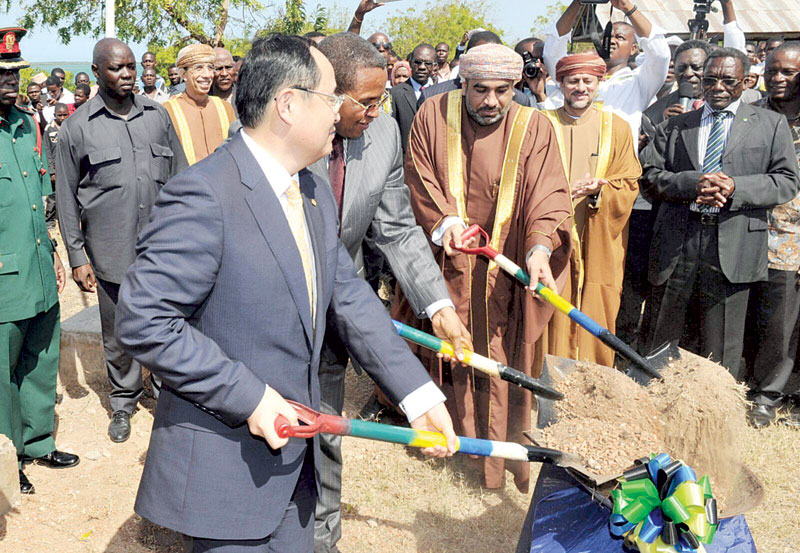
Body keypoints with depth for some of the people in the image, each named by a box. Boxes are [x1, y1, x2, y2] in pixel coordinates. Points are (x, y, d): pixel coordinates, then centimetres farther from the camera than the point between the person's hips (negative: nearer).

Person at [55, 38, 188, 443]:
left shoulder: (157, 115, 5)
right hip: (111, 252, -1)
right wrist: (77, 257, 0)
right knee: (118, 336, 11)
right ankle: (123, 402, 30)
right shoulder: (77, 128, -2)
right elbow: (66, 198, 2)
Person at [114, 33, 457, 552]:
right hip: (225, 465, -8)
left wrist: (420, 394, 0)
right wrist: (248, 397, -24)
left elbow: (349, 298, 6)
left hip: (297, 452, 8)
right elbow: (144, 320, -23)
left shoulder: (316, 194, 6)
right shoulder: (204, 195, -22)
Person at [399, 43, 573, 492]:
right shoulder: (434, 114, 0)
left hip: (505, 268, -1)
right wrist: (444, 220, -17)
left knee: (502, 365, 2)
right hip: (446, 261, 1)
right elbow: (420, 177, 1)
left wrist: (540, 246, -30)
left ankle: (503, 457, 16)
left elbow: (549, 194, -12)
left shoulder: (534, 128, -3)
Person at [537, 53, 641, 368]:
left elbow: (629, 186, 6)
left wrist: (599, 190, -15)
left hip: (599, 245, 1)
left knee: (597, 321, 3)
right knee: (553, 327, -2)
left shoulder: (617, 129, 9)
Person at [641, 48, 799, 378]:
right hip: (676, 243, 2)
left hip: (732, 247, -1)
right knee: (662, 340, 11)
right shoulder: (674, 126, 14)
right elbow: (649, 175, 5)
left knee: (720, 350, 3)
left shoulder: (771, 124, 10)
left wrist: (736, 187, -13)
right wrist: (692, 183, -13)